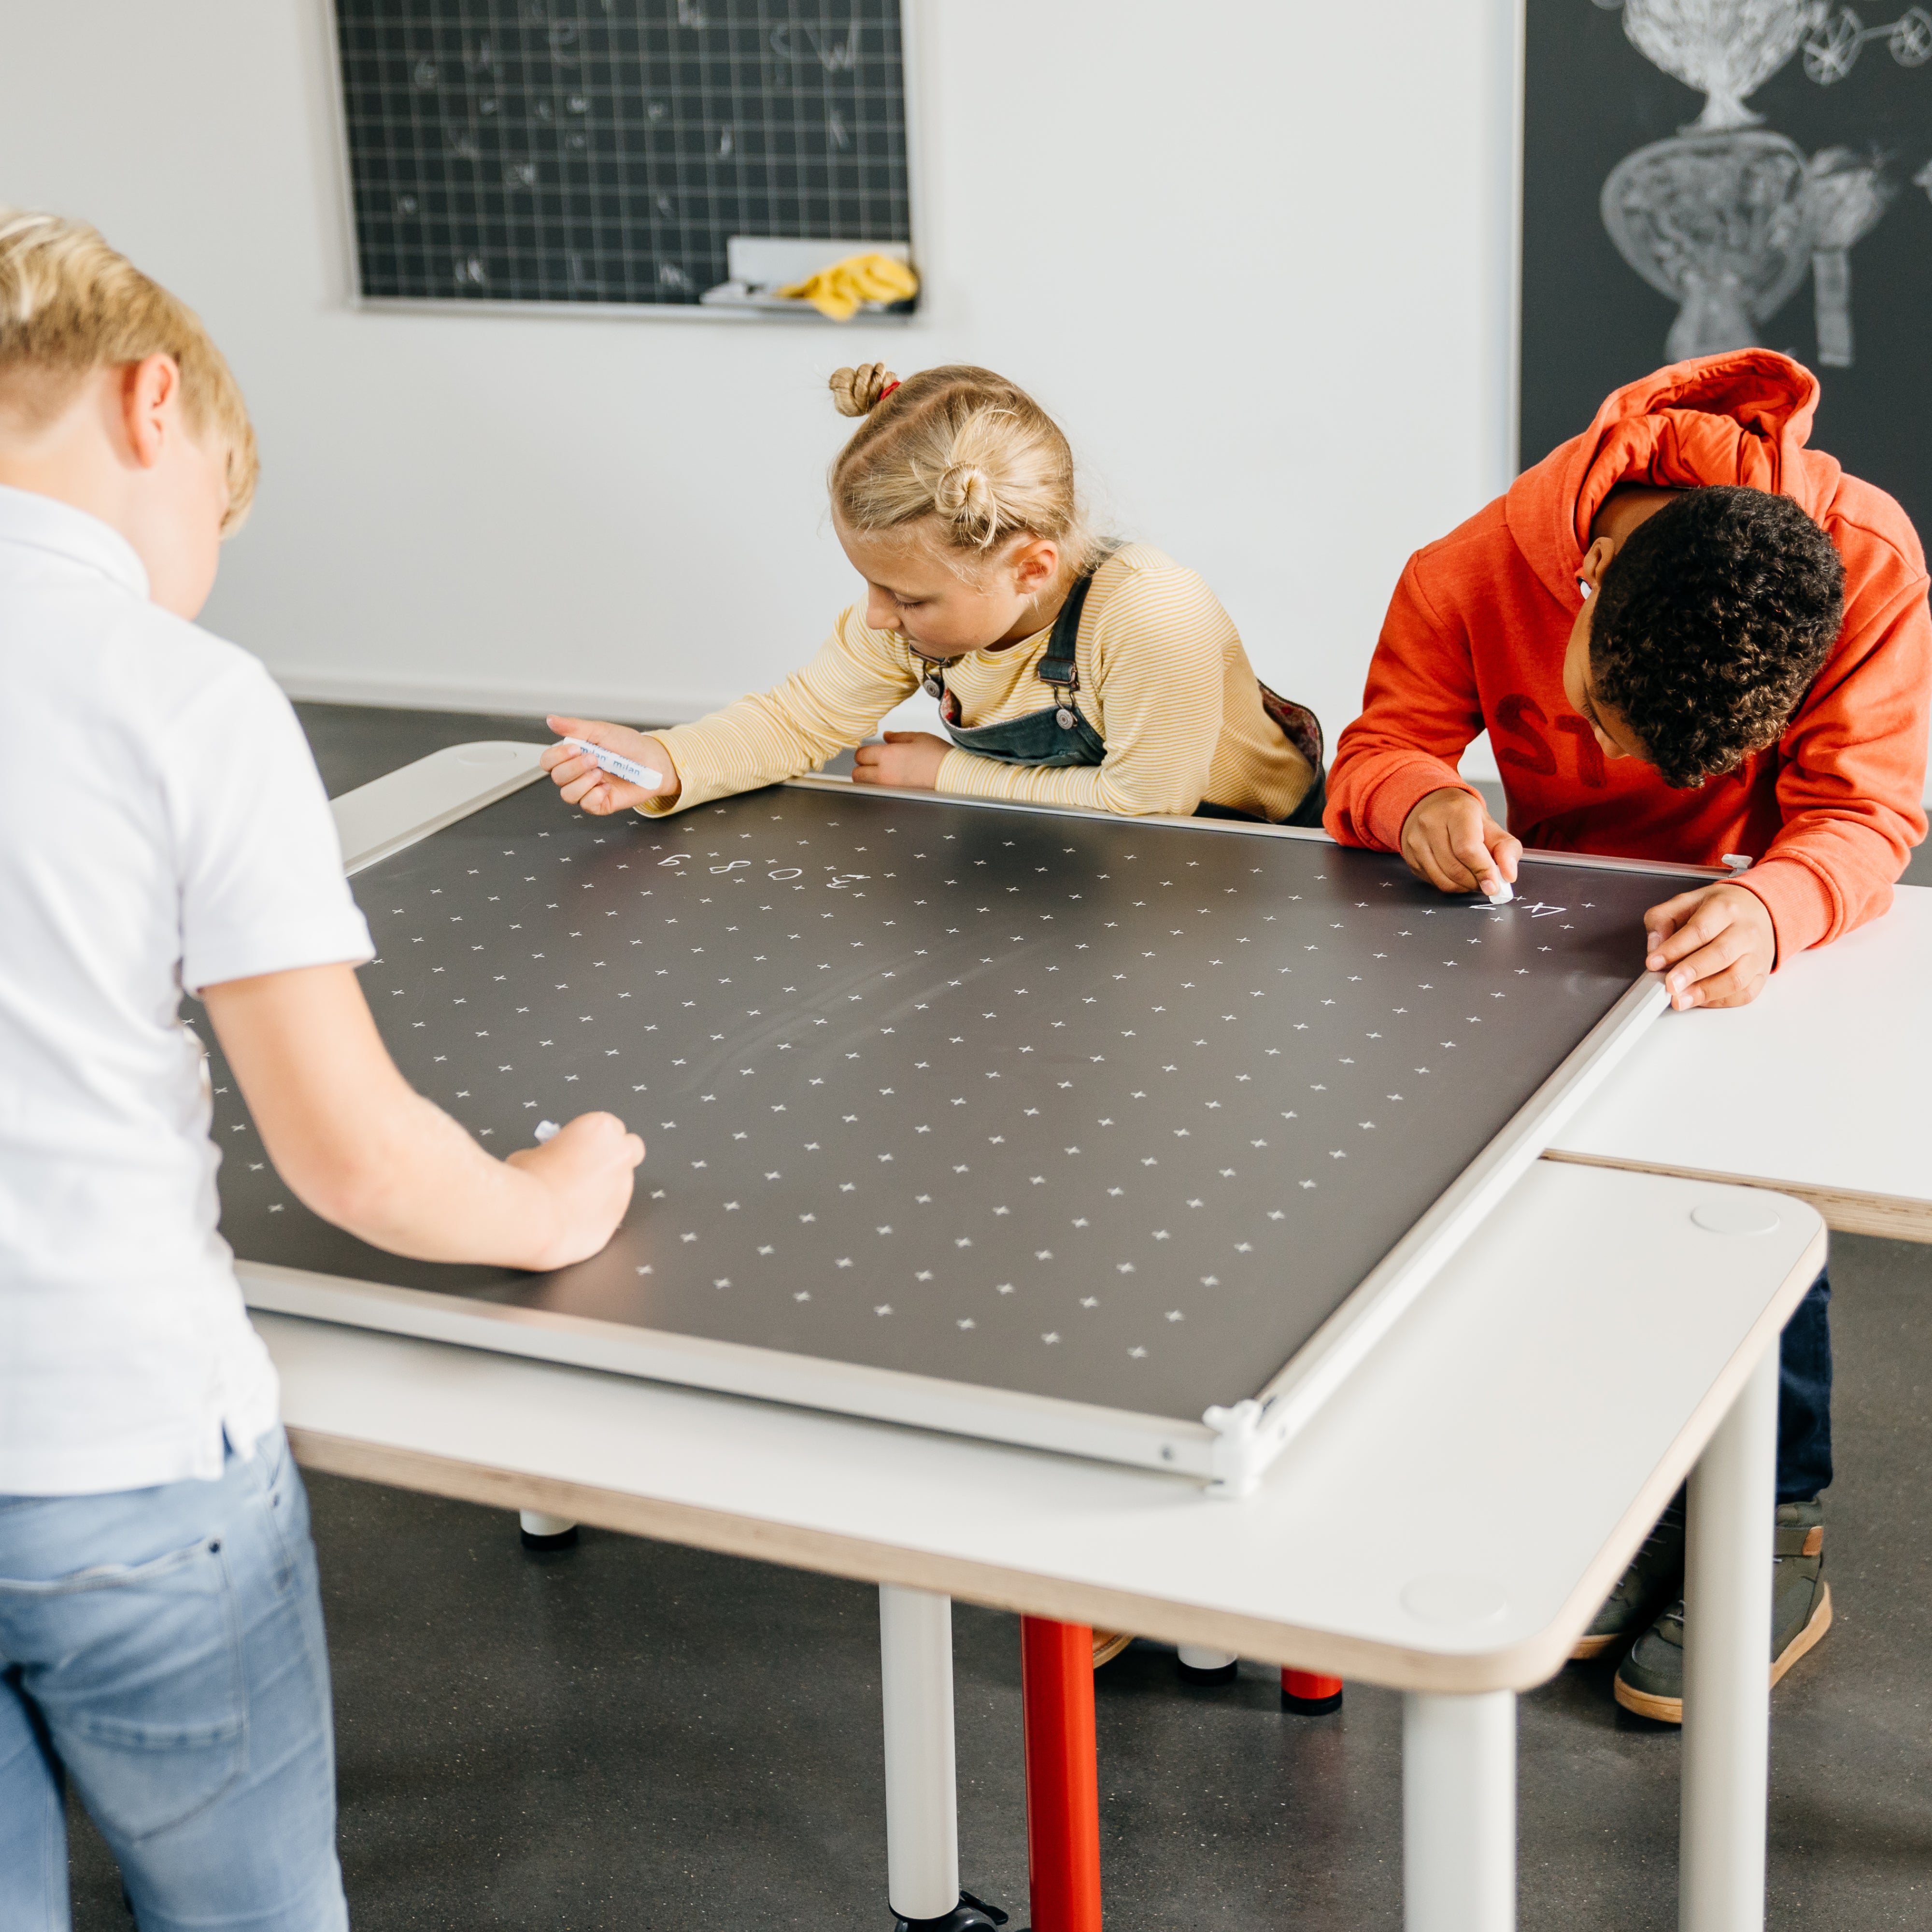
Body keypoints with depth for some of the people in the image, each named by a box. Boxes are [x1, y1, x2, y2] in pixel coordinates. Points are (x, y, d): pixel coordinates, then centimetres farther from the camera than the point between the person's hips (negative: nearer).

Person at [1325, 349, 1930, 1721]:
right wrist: (1422, 804, -45)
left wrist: (1770, 912, -57)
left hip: (1779, 907, -2)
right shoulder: (1478, 574, -28)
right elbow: (1378, 749, -19)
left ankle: (1776, 1530, -10)